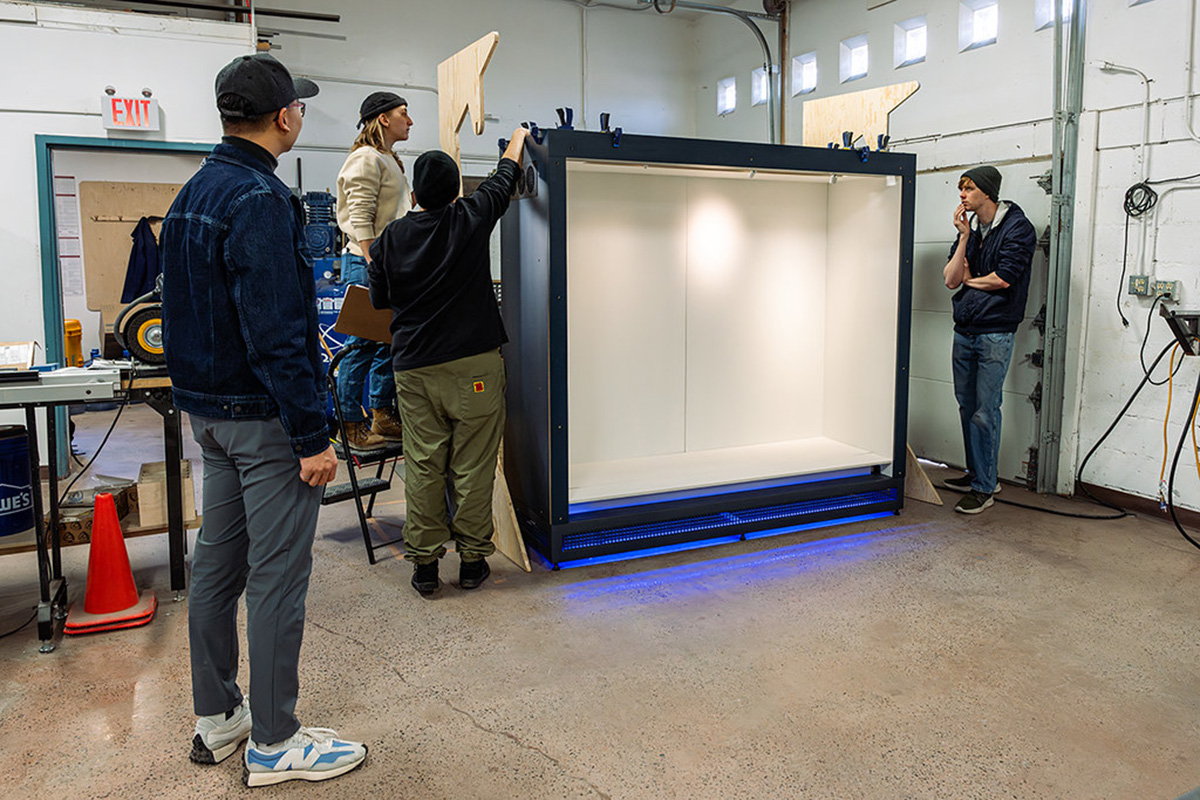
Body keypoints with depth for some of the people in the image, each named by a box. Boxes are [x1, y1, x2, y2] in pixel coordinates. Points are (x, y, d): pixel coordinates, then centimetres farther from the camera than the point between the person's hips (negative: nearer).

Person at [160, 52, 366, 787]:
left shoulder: (193, 193, 12)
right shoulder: (261, 200, -19)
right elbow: (275, 332, -24)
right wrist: (313, 437, -21)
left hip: (209, 409, 10)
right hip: (264, 417, -10)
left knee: (218, 562, 16)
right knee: (277, 575, -1)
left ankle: (217, 718, 30)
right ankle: (274, 743, 11)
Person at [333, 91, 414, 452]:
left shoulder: (389, 161, 21)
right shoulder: (366, 159, -9)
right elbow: (360, 219, -17)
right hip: (367, 264, -10)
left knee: (389, 342, 12)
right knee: (363, 346, -6)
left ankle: (383, 416, 21)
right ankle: (351, 426, 1)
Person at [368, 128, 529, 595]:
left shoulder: (391, 238, 2)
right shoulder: (472, 219, -4)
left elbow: (379, 299, 14)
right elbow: (505, 177, 14)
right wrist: (518, 137, 32)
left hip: (414, 368, 2)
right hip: (474, 364, -2)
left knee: (423, 466, 6)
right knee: (472, 466, 5)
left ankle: (424, 563, 12)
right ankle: (472, 560, 13)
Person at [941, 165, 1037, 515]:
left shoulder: (1018, 228, -7)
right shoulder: (968, 227, 12)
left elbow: (1004, 278, -15)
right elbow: (951, 279, 3)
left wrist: (970, 279, 1)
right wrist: (964, 237, -5)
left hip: (995, 332, -7)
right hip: (964, 330, 7)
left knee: (985, 412, -6)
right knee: (967, 406, 13)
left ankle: (984, 487, 2)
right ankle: (976, 473, 27)